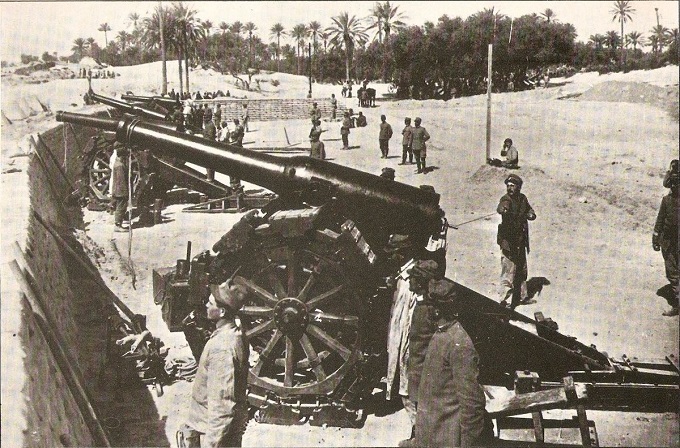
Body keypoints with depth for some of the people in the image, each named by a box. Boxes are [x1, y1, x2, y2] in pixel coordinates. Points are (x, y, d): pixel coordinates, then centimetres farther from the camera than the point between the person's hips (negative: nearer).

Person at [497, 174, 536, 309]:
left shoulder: (523, 199, 5)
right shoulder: (506, 199, -15)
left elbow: (531, 213, 17)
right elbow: (501, 208, -38)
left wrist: (530, 214, -7)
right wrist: (503, 209, -62)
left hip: (521, 240, 7)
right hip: (508, 239, -7)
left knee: (522, 270, 19)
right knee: (509, 269, -13)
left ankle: (522, 296, 33)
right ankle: (504, 297, -10)